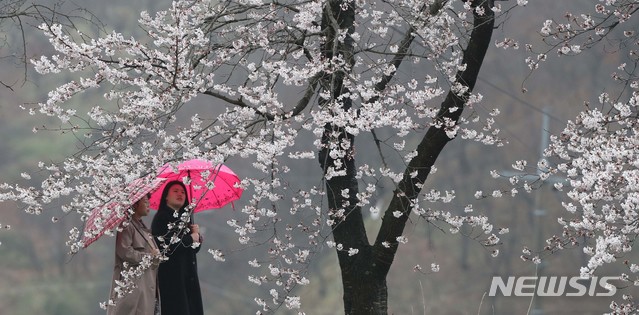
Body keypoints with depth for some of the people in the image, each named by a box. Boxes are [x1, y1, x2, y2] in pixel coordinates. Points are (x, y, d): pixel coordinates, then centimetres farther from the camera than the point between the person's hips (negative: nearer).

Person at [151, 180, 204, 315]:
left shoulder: (185, 217, 17)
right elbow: (164, 244, -18)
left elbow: (196, 248, 17)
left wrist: (197, 234, -5)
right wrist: (191, 238, -6)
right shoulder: (162, 217, -4)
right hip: (171, 275, -7)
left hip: (188, 274, 7)